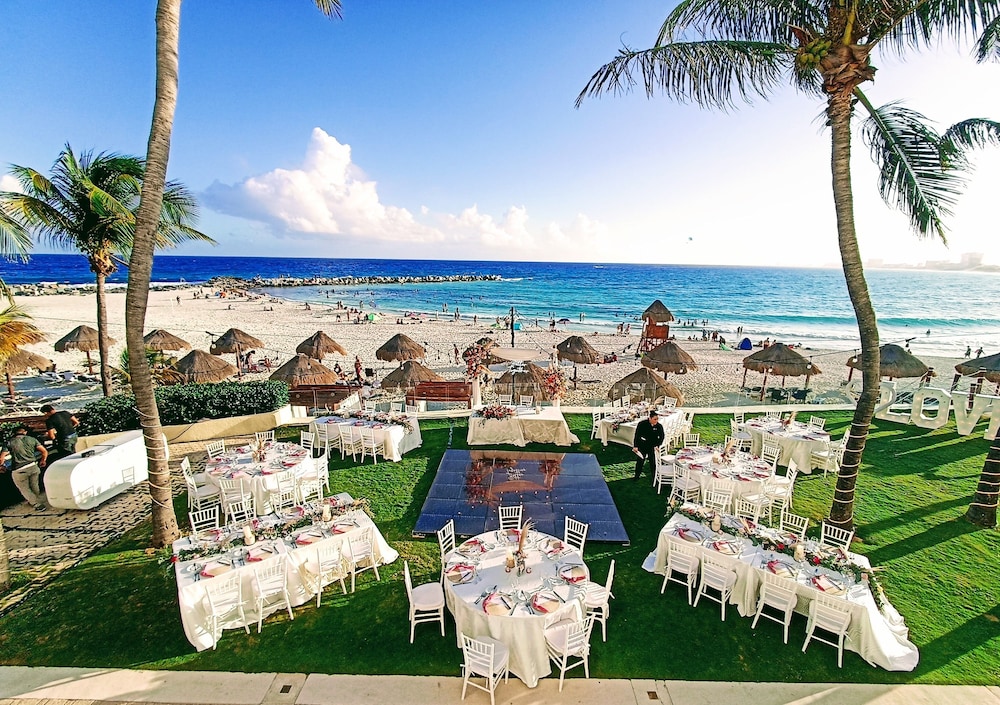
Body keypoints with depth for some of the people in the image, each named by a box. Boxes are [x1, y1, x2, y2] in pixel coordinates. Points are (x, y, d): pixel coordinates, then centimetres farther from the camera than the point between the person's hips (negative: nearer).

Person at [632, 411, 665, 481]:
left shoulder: (659, 426, -13)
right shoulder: (642, 424, -19)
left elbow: (661, 437, -1)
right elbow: (637, 435, -12)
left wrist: (657, 445, -15)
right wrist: (635, 446, -14)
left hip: (653, 446, 1)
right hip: (642, 446, -1)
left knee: (653, 461, 3)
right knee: (640, 460, 7)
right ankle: (637, 476, 23)